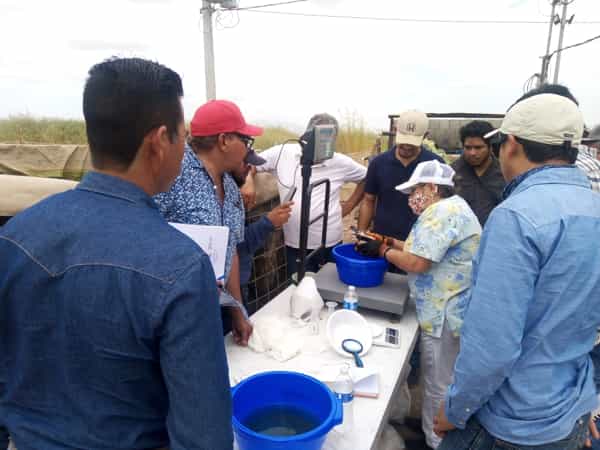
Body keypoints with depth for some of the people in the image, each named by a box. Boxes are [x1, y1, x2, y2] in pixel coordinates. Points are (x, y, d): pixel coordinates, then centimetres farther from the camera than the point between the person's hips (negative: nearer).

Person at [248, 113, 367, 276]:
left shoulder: (340, 162, -2)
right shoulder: (282, 153, -3)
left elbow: (366, 178, 13)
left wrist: (349, 205, 8)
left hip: (330, 245, 1)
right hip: (295, 246, 0)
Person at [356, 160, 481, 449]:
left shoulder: (440, 213, -21)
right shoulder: (451, 206, 13)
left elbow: (416, 262, -26)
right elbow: (426, 249, 13)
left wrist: (383, 251, -12)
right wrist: (388, 242, 5)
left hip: (447, 313, -11)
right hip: (452, 309, 11)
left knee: (438, 383, 7)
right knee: (445, 379, 24)